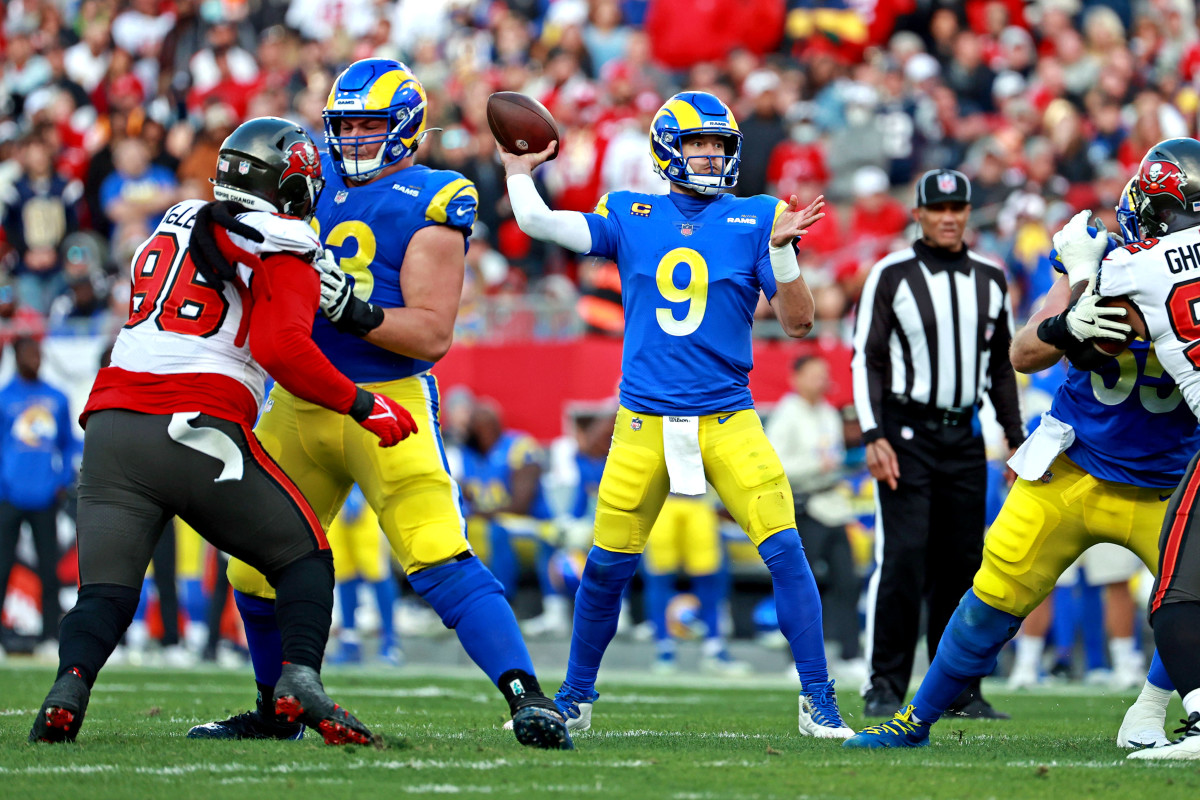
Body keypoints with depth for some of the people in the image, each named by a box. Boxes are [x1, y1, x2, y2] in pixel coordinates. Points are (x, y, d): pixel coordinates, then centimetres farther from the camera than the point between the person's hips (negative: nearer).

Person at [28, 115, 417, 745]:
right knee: (304, 557, 12)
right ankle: (300, 678, -10)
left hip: (111, 427, 4)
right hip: (197, 430, -4)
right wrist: (361, 404, -5)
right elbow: (282, 349, -14)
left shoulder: (173, 225, 21)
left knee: (105, 592, 3)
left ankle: (70, 686, -25)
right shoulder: (284, 257, 3)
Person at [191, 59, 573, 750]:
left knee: (439, 557, -20)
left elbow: (432, 335, -13)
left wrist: (352, 308, -26)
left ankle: (529, 699, -22)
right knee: (256, 567, 12)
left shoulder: (431, 204, -7)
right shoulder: (316, 177, 10)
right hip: (299, 401, 6)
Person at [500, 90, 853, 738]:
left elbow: (797, 323, -1)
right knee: (607, 565, 4)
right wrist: (519, 169, 11)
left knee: (784, 550, -13)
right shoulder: (631, 217, 6)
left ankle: (818, 701, -5)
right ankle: (574, 699, 23)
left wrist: (782, 252, -15)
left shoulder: (756, 220, 3)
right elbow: (538, 223, -3)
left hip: (727, 418, -1)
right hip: (644, 420, 1)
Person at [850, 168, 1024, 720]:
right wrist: (874, 437, -14)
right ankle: (885, 686, -6)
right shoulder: (892, 276, -5)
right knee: (903, 559, -12)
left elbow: (1000, 364, 18)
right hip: (906, 434, -5)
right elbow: (868, 360, -5)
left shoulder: (990, 280, 10)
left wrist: (1016, 437, 14)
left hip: (964, 438, 5)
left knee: (961, 564, 5)